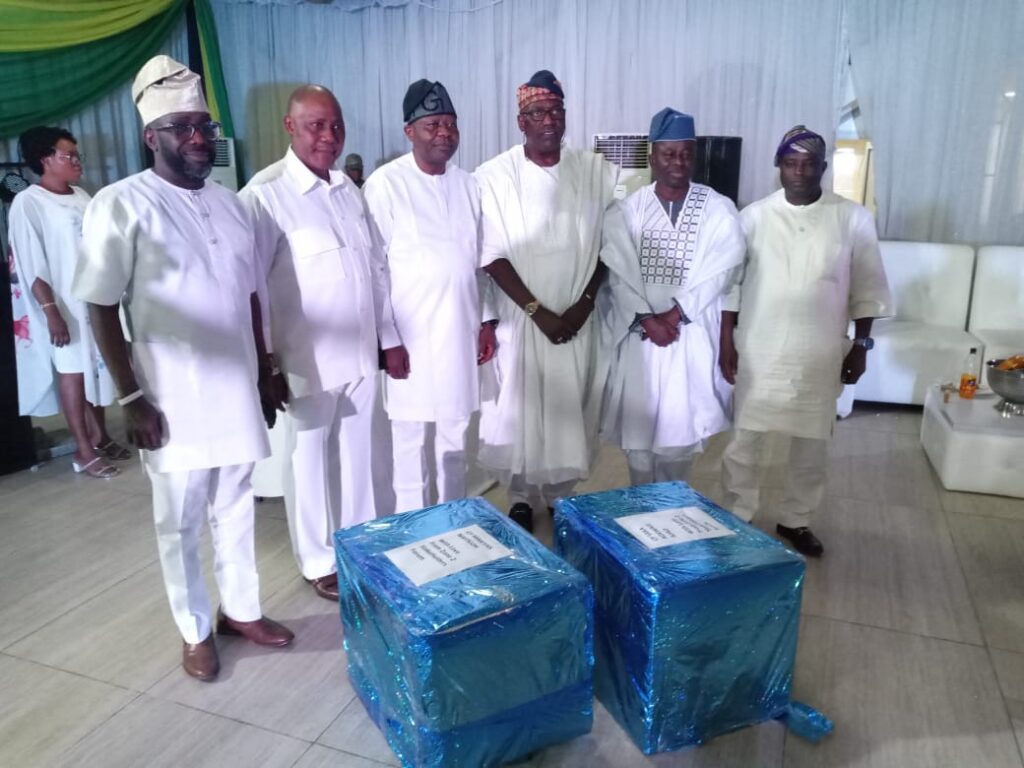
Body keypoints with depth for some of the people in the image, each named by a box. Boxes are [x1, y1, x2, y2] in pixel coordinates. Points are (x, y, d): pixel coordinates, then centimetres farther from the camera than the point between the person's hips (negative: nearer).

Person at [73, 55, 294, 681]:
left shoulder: (229, 202, 8)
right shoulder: (122, 205, -10)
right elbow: (102, 308, -10)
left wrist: (266, 370, 13)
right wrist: (132, 397, -12)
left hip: (237, 391, 5)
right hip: (173, 400, -5)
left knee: (236, 510, 17)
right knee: (181, 523, 10)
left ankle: (241, 610, 35)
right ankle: (196, 630, 29)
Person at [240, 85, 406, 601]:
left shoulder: (349, 190, 9)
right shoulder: (266, 194, -12)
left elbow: (377, 267, 13)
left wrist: (390, 339, 13)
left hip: (361, 355, 6)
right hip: (307, 361, -6)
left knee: (358, 456, 17)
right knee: (309, 462, 10)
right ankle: (319, 562, 28)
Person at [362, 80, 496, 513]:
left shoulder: (467, 185, 8)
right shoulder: (385, 184, -8)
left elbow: (478, 260, 13)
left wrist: (487, 321, 10)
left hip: (461, 331, 5)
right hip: (410, 333, -5)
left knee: (455, 438, 15)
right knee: (410, 441, 5)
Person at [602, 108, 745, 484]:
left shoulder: (718, 209, 1)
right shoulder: (627, 210, 1)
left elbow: (718, 272, -8)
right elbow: (619, 273, -6)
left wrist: (674, 313, -15)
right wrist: (647, 319, -16)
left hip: (693, 333, 0)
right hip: (639, 334, 1)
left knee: (682, 423, 6)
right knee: (638, 422, 7)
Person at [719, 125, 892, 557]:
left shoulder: (853, 219, -1)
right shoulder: (754, 216, -2)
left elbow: (866, 289, 4)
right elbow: (730, 284, 0)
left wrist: (861, 345, 1)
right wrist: (726, 342, -2)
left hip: (820, 357, 1)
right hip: (757, 353, 0)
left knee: (811, 445, 12)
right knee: (744, 441, 7)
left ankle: (796, 520, 32)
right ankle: (738, 517, 26)